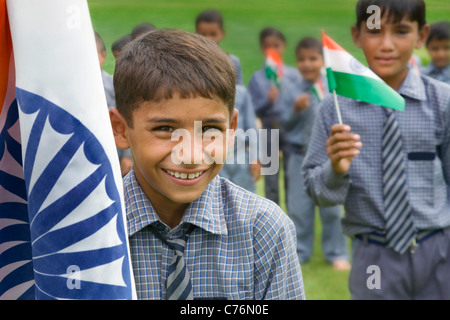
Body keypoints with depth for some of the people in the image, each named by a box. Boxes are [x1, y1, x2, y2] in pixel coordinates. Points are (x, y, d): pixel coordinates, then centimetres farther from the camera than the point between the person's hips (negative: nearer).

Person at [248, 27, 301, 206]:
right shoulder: (257, 78, 4)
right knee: (271, 182, 6)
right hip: (268, 130, 0)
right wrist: (268, 101, -15)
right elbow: (253, 109, 1)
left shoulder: (293, 75, 3)